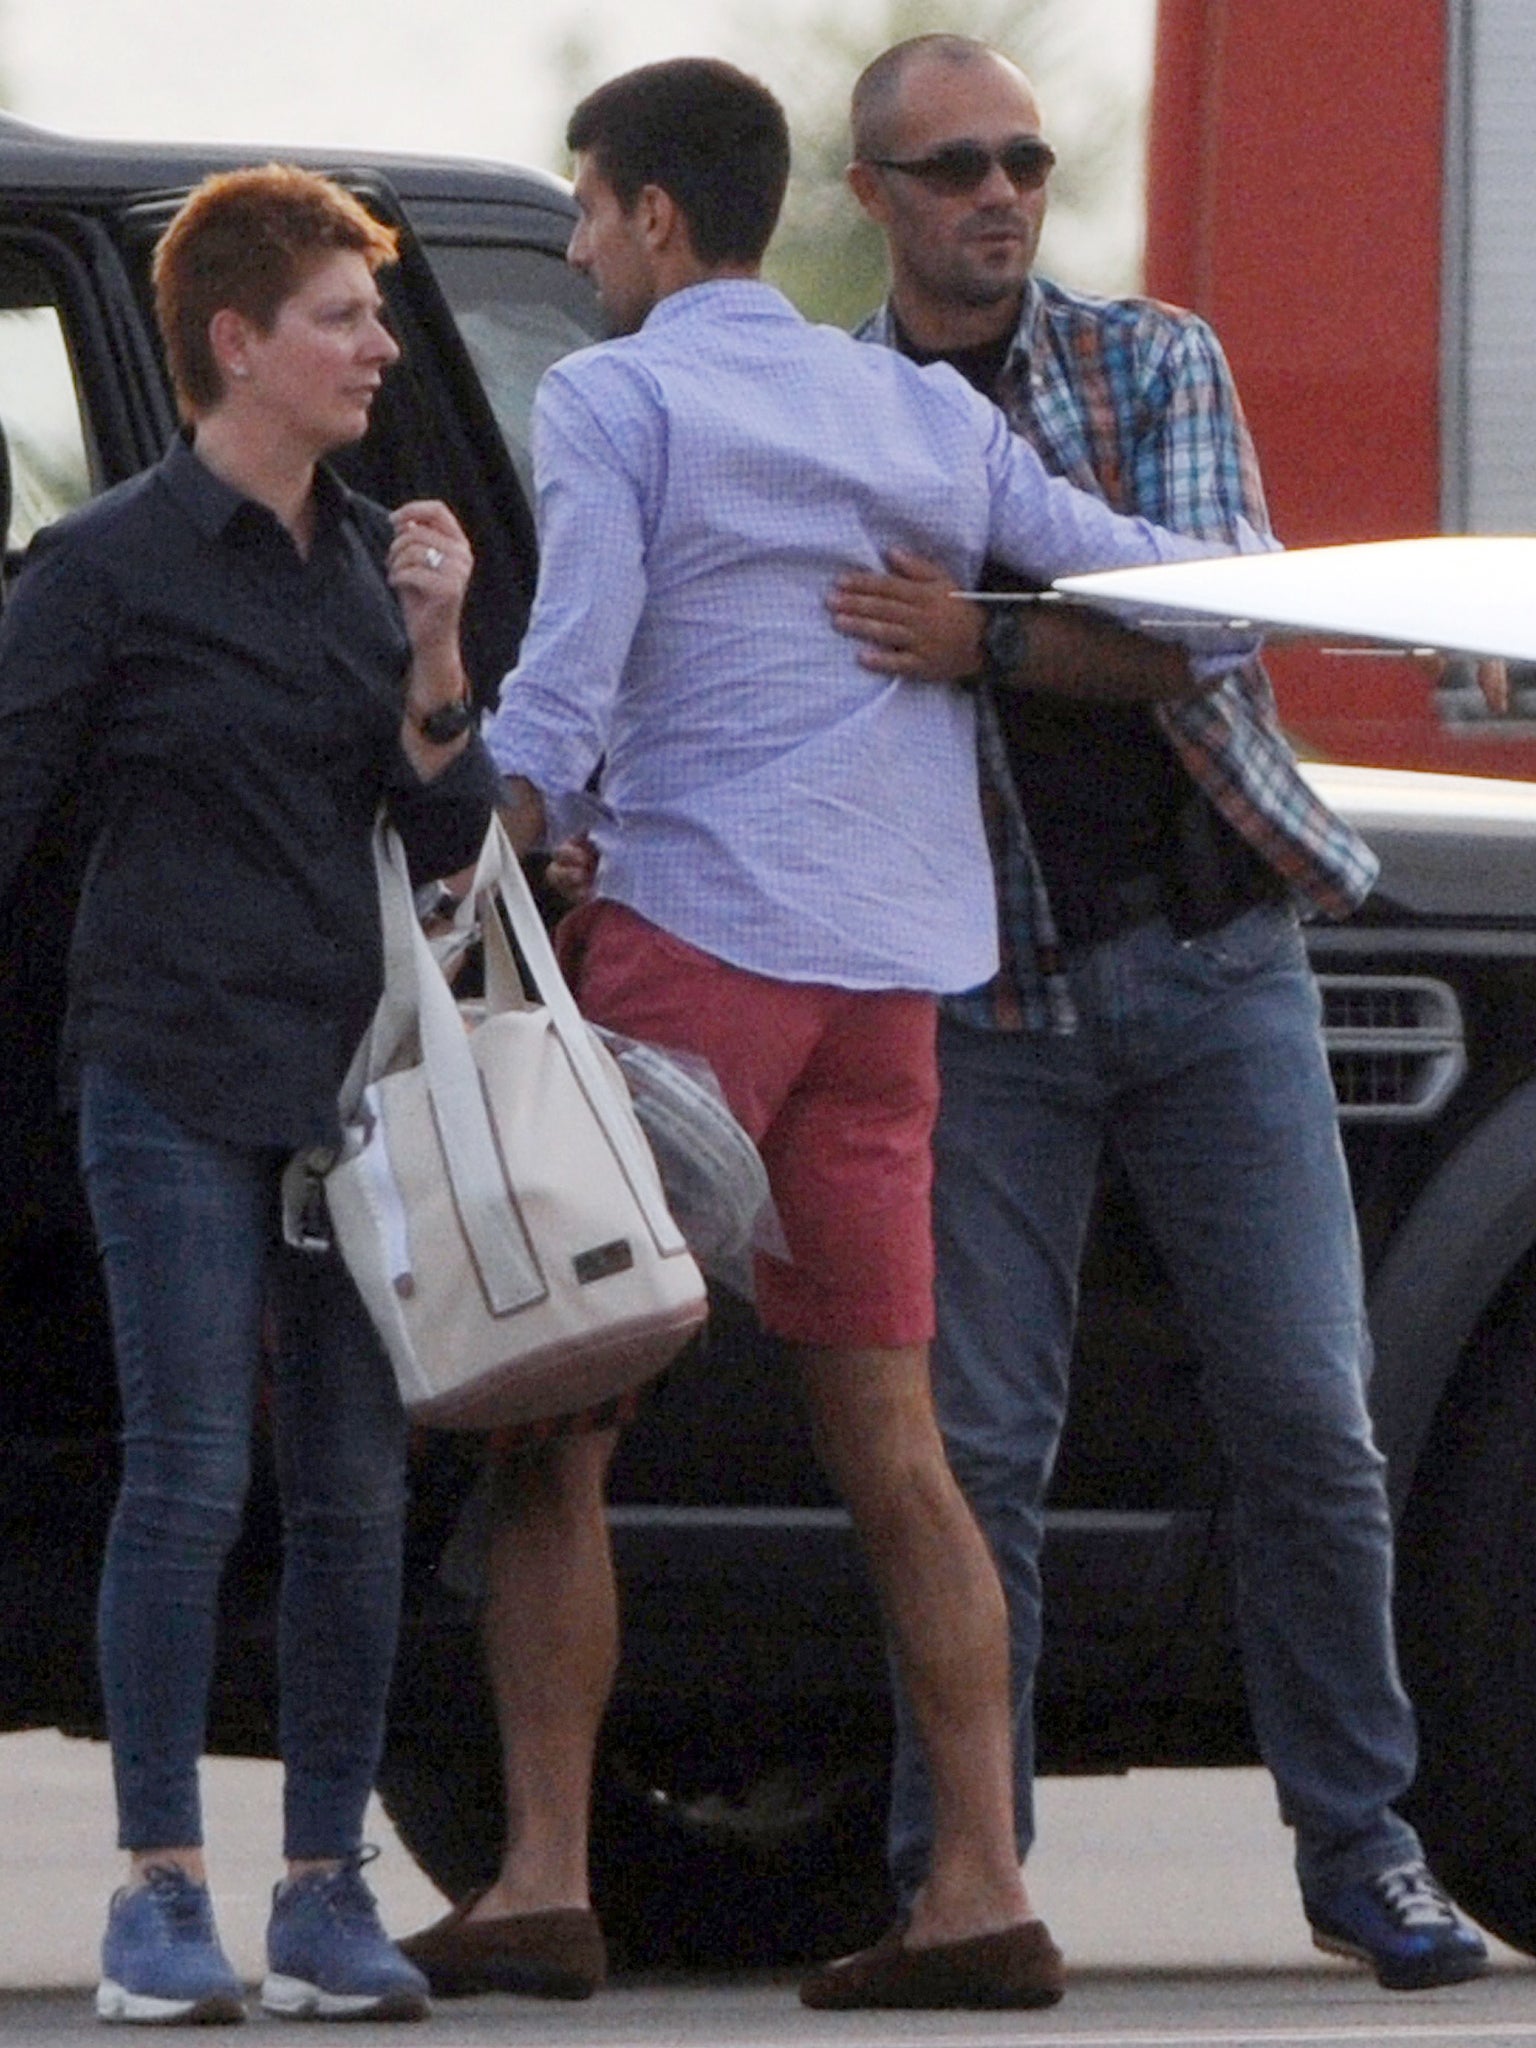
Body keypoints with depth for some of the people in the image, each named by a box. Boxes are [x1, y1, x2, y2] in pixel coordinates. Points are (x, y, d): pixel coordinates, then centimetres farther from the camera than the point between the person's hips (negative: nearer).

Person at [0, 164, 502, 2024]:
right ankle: (158, 1893, -5)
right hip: (175, 1082, -5)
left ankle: (326, 1890, 8)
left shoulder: (373, 559, 14)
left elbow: (445, 838, 13)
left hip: (354, 1077, 5)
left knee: (356, 1487, 3)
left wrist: (433, 665, -2)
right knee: (190, 1474, -9)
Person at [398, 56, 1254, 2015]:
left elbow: (555, 699, -13)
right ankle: (979, 1889, -1)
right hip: (892, 969, 6)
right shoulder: (921, 412, 14)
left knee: (551, 1421, -2)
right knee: (892, 1446, 7)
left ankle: (541, 1883, -9)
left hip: (691, 931, -6)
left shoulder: (612, 400, -3)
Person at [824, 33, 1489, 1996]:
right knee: (977, 1446, -5)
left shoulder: (1157, 363, 3)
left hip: (1214, 962, 0)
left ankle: (1361, 1848, 6)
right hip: (983, 998, 0)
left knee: (1307, 1420, -3)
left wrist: (987, 641, -27)